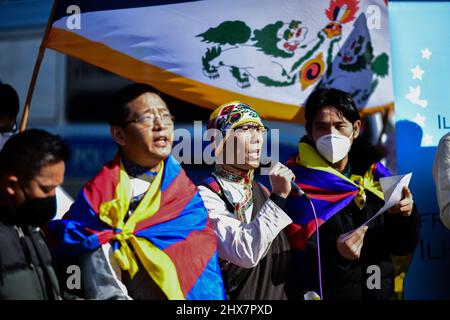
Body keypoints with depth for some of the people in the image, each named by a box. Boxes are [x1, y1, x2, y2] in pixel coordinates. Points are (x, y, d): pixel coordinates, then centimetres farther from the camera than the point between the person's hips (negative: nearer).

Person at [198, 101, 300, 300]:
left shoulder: (262, 191, 7)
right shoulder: (206, 197, -16)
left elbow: (283, 257, 12)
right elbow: (245, 254, -29)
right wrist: (278, 197, -26)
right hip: (238, 294, -7)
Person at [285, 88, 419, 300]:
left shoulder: (376, 175, 1)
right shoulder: (296, 182, -12)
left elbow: (402, 247, 3)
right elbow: (291, 255, -19)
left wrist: (406, 216, -15)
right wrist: (333, 252, -34)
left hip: (381, 292, 5)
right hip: (326, 293, -4)